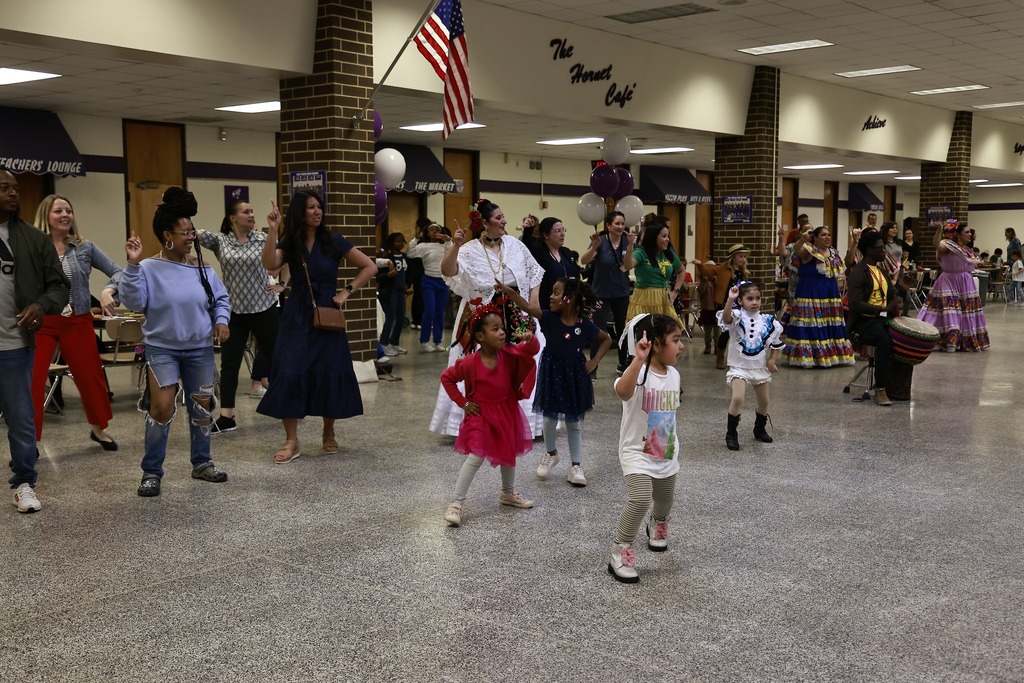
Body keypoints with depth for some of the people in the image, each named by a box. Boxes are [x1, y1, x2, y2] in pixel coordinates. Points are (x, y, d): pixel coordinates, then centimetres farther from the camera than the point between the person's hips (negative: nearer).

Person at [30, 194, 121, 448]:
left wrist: (108, 291, -17)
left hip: (77, 322, 2)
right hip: (40, 323, -2)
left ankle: (98, 428, 33)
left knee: (90, 377, 12)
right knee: (31, 382, -6)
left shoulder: (85, 248, 3)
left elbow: (117, 272, 3)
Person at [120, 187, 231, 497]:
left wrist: (221, 320, -7)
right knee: (161, 407, -10)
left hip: (200, 349, 4)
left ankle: (202, 462, 28)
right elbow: (133, 301, -20)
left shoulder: (201, 267, 1)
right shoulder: (149, 268, -11)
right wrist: (133, 265, -27)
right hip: (162, 348, -4)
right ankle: (152, 471, 3)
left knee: (201, 406, 11)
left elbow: (221, 298, 10)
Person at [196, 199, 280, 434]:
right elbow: (195, 233, -15)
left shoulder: (263, 238, -1)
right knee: (229, 363, 0)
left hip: (264, 308, -1)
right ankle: (226, 417, 4)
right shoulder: (220, 240, 0)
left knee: (275, 357, 8)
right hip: (234, 311, 1)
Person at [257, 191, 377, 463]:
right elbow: (270, 265, -19)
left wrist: (347, 291, -4)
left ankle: (329, 434, 22)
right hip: (296, 318, 0)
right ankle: (291, 441, -2)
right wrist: (273, 232, -24)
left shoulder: (333, 241, -1)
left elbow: (370, 267, 1)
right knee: (289, 374, -8)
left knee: (330, 375, 3)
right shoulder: (289, 243, 2)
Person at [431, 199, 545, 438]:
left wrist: (534, 299, 3)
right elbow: (447, 271, -22)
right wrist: (455, 246, -35)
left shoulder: (514, 244, 5)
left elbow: (534, 272, 14)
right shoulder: (470, 250, -7)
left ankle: (521, 421, 17)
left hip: (517, 318, 4)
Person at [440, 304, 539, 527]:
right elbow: (446, 378, -8)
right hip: (481, 414, -5)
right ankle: (456, 504, -7)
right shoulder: (470, 363, -20)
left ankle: (508, 493, 41)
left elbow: (532, 350, -17)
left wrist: (529, 340, -40)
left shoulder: (509, 354, -11)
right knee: (475, 457, -12)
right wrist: (463, 403, -10)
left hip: (507, 412, 5)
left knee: (509, 454, 19)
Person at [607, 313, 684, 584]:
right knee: (640, 499, -26)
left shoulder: (673, 375, 1)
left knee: (665, 502, 23)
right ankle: (620, 553, -10)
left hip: (667, 455, 7)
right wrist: (638, 360, -54)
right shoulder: (639, 373, -22)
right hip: (637, 453, -7)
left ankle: (657, 525, 59)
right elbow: (622, 391, -47)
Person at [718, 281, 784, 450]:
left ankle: (760, 430, 38)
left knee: (764, 401, 14)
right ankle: (731, 434, -6)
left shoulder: (767, 320, 0)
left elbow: (776, 341, 12)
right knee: (737, 398, -22)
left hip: (760, 367, 5)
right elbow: (726, 318, -37)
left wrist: (772, 360, 3)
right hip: (739, 366, -5)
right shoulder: (738, 316, -13)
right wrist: (730, 299, -48)